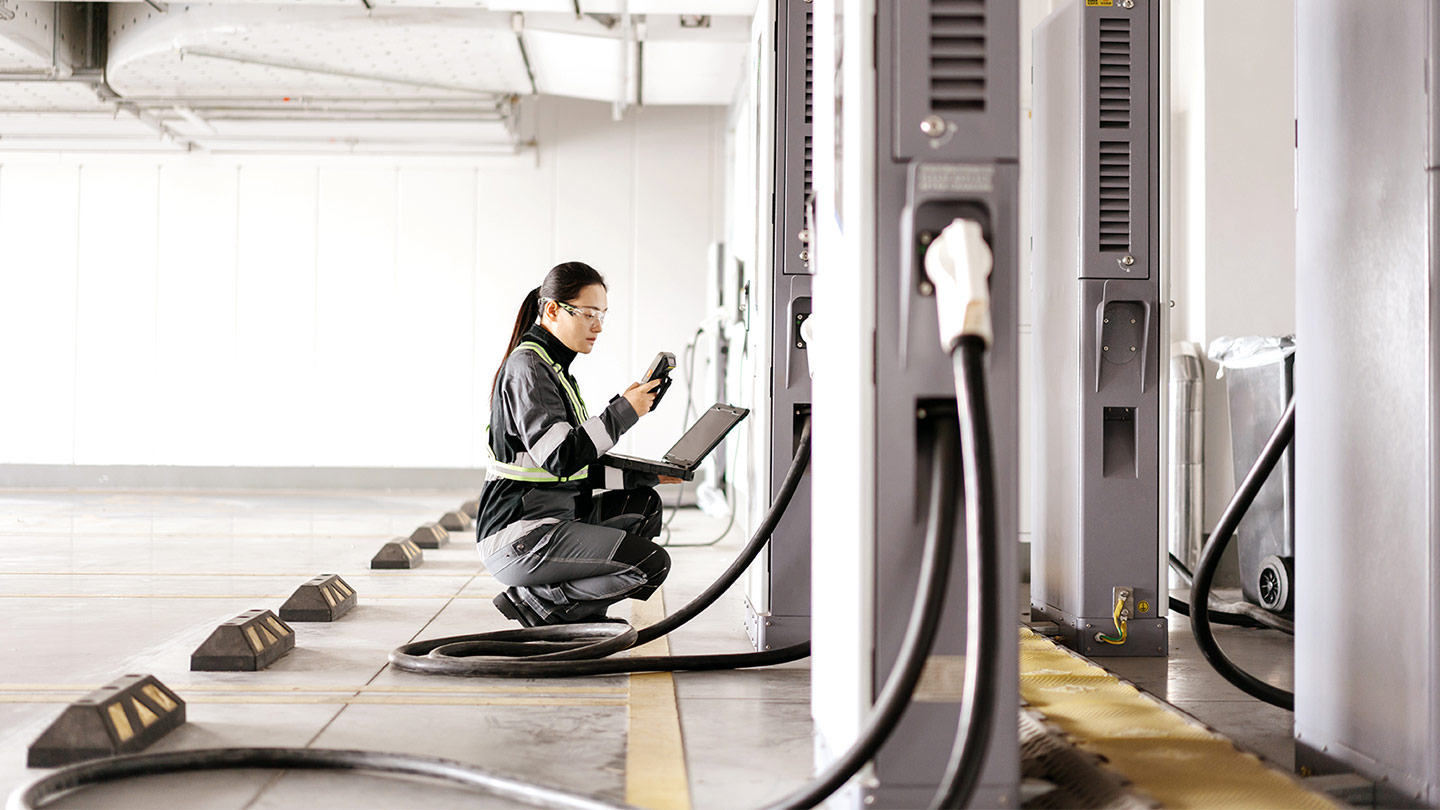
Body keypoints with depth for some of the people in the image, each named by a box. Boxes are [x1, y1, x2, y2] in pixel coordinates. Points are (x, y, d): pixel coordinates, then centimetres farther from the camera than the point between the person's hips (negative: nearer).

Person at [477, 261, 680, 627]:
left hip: (552, 520, 10)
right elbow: (559, 458, -24)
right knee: (651, 563, -17)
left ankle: (580, 611, 11)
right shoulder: (527, 367, -12)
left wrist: (645, 475, 12)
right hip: (518, 537, -10)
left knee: (643, 504, 22)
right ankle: (534, 600, -6)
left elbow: (578, 472, 19)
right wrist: (623, 411, -18)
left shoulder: (554, 369, 19)